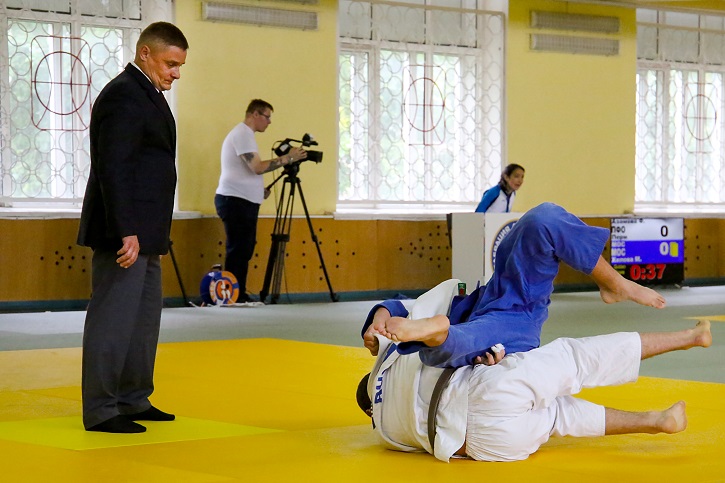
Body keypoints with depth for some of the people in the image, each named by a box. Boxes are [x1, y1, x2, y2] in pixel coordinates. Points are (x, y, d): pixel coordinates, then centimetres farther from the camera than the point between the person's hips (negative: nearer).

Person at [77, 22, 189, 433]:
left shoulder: (147, 95, 17)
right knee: (113, 318, -6)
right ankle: (101, 410, -1)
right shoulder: (123, 96, -14)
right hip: (126, 232, -11)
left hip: (143, 233, 11)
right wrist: (126, 232, -25)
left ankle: (133, 400, 25)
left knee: (145, 317, 16)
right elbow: (113, 168, -21)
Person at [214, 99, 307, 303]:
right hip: (236, 201, -10)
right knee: (238, 251, -9)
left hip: (244, 201, 10)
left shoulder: (244, 134, 20)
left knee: (243, 251, 10)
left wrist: (260, 190, 13)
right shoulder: (242, 134, -12)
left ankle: (239, 297, 13)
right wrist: (288, 158, -16)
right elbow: (257, 167, -21)